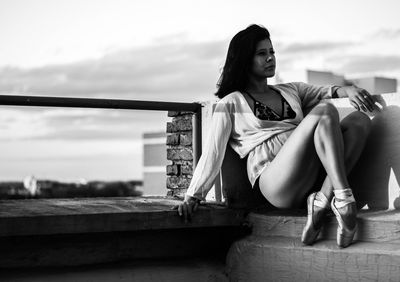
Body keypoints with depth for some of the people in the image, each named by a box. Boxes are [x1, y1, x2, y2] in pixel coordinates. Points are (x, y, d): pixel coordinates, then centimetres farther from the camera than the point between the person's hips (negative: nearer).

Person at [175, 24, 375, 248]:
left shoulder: (291, 91, 31)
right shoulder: (231, 103, 15)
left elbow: (324, 91, 19)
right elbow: (213, 152, 8)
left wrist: (346, 90, -5)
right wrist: (193, 196, -1)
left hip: (309, 177, 6)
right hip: (275, 182, -6)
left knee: (360, 120, -14)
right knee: (325, 111, -22)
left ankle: (322, 199, -26)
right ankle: (343, 198, -32)